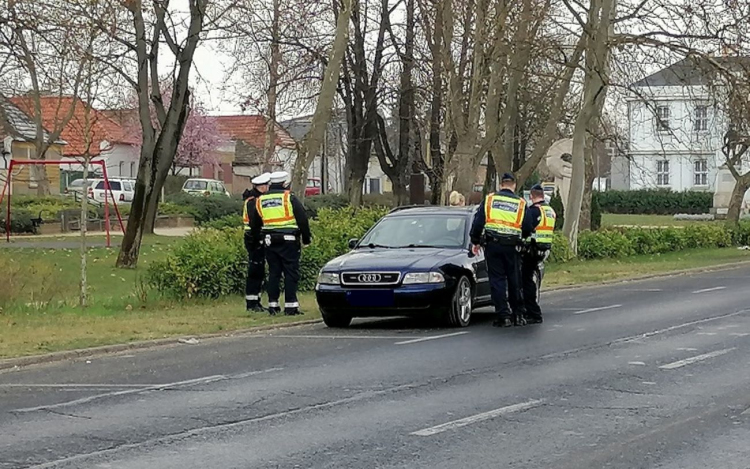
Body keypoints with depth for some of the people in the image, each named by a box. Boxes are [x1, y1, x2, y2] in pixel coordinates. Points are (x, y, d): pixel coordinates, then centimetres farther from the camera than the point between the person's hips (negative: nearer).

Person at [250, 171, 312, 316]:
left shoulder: (260, 201, 11)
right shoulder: (289, 198, -4)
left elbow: (254, 224, 20)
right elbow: (302, 219, -6)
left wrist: (257, 239, 32)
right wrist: (306, 238, 2)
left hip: (270, 242, 5)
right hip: (288, 241, -5)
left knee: (273, 273, 11)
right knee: (291, 273, -2)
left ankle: (273, 305, 9)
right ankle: (290, 306, -6)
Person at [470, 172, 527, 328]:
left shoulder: (489, 199, 5)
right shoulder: (521, 203, 7)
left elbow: (478, 222, 3)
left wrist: (475, 242, 12)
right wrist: (522, 243, 23)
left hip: (492, 245, -1)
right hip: (511, 246, 1)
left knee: (497, 280, 1)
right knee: (514, 280, 11)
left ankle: (504, 316, -3)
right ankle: (518, 315, 16)